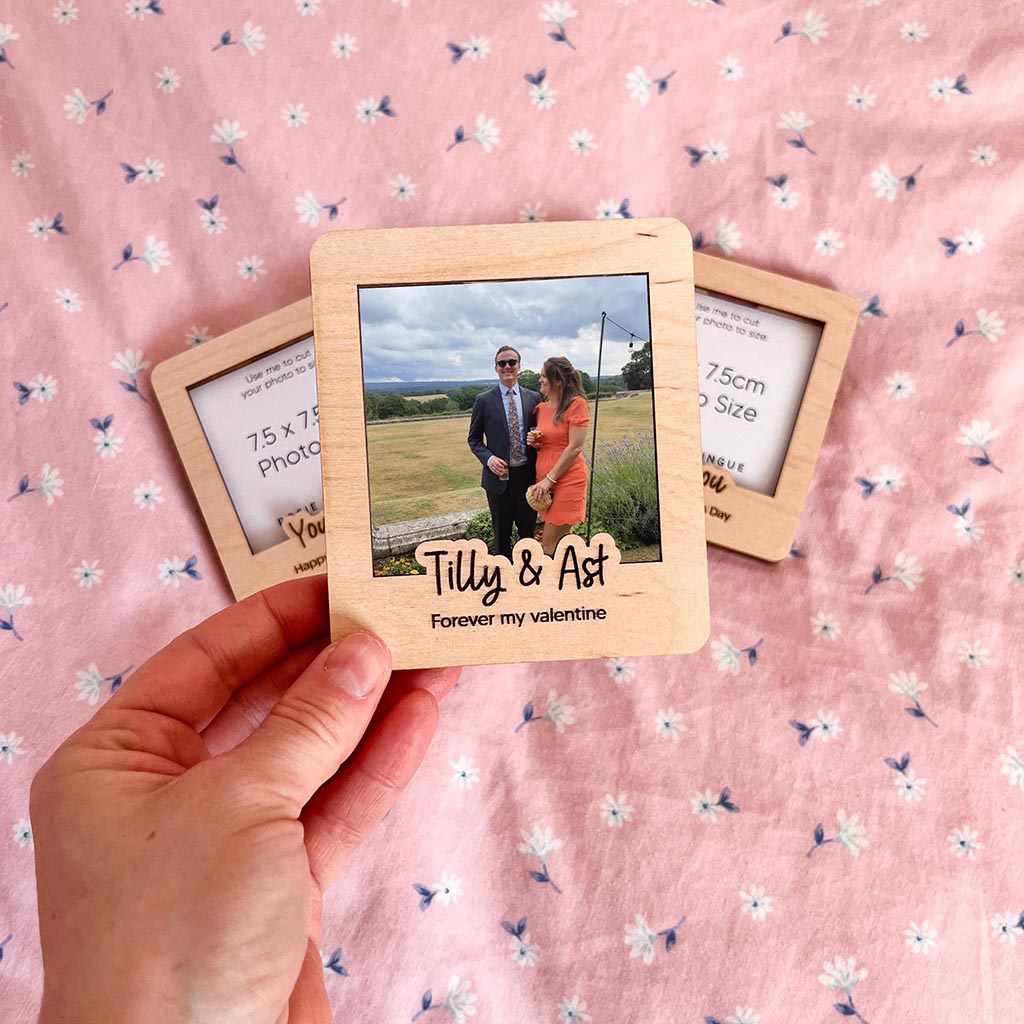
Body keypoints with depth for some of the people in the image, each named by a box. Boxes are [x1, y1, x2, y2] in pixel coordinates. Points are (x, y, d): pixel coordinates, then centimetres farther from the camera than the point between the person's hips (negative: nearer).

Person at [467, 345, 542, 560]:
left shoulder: (533, 398, 5)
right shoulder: (484, 400, -2)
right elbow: (474, 439, 3)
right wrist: (489, 458, -15)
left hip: (527, 475, 2)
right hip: (499, 476, -2)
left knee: (528, 532, 13)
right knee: (502, 535, 11)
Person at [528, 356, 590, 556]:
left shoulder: (577, 404, -10)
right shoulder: (542, 407, 12)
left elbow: (575, 447, -14)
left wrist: (550, 478, -14)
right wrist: (535, 442, 1)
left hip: (566, 480, -7)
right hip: (545, 481, 7)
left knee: (550, 544, -6)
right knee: (562, 540, 15)